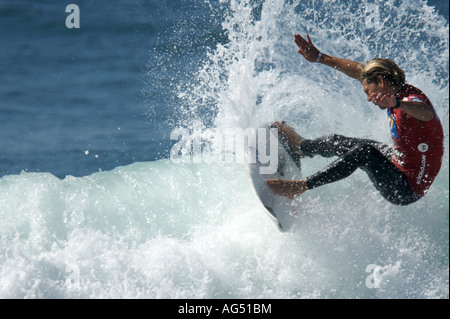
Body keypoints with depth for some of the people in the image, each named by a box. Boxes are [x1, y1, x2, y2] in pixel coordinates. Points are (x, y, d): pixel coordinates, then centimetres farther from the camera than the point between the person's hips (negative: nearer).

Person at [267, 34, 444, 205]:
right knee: (339, 143, 20)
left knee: (365, 151, -30)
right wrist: (320, 58, 14)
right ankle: (300, 147, 48)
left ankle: (301, 186, -20)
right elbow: (360, 71, 11)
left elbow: (427, 113, -54)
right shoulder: (399, 91, -1)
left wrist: (397, 104, -73)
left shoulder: (412, 99, -27)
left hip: (408, 191, -10)